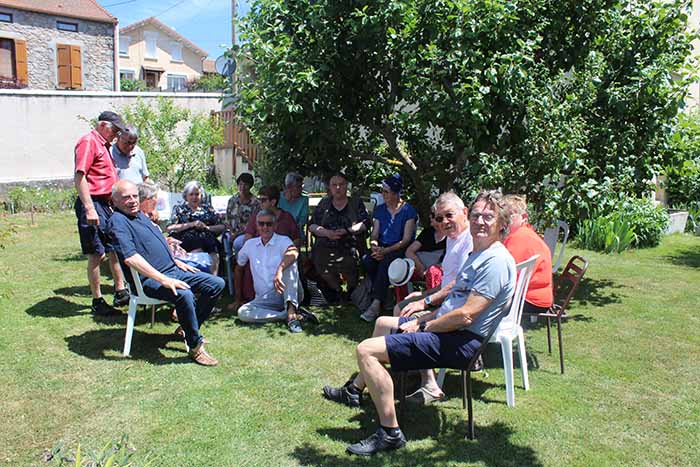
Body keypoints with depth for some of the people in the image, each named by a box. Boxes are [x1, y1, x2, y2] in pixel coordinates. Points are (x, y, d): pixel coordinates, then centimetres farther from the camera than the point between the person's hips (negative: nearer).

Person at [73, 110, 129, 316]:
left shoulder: (104, 145, 18)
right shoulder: (88, 142, -10)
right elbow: (79, 177, -19)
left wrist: (112, 204, 20)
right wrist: (89, 209, -25)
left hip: (107, 204, 9)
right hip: (94, 204, -9)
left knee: (115, 249, 14)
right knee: (97, 254, -3)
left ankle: (120, 292, 24)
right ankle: (97, 302, 7)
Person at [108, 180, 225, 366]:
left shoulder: (141, 215, 19)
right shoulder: (118, 221, -12)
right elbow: (130, 258, -26)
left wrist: (176, 261, 20)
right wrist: (163, 280, -31)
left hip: (173, 270, 10)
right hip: (150, 280, -9)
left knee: (216, 284, 3)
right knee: (184, 294, -37)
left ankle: (188, 328, 14)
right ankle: (195, 347, -19)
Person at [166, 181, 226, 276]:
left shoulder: (207, 209, 27)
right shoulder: (179, 208, 22)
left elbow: (222, 227, 17)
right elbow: (169, 228, 4)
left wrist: (207, 227, 0)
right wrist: (191, 224, -3)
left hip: (208, 239, 2)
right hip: (187, 241, -1)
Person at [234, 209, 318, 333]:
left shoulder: (283, 240, -3)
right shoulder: (250, 245, 11)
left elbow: (294, 252, -27)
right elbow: (239, 268, 24)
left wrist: (280, 270, -45)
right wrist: (238, 296, 23)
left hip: (287, 295, -3)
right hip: (265, 300, 3)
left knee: (289, 262, -28)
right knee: (242, 313, -25)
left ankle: (291, 311, -41)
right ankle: (292, 314, -25)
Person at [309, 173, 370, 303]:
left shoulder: (356, 203, 15)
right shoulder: (323, 204, 18)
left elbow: (365, 223, 3)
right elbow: (312, 226, 11)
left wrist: (348, 231, -12)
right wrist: (327, 233, -8)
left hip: (348, 249, -1)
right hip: (324, 248, 2)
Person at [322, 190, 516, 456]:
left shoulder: (496, 261, -20)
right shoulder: (478, 254, 14)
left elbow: (465, 316, -25)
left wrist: (425, 327, -13)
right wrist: (420, 321, 6)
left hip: (461, 341, -11)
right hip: (447, 327, 11)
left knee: (367, 350, -18)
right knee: (383, 323, 27)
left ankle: (390, 432, -10)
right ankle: (355, 391, 35)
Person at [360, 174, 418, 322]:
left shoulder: (408, 211, -3)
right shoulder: (380, 210, 14)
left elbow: (406, 240, -9)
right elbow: (374, 235, 12)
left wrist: (386, 251, -20)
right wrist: (375, 247, -12)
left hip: (401, 250, -5)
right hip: (382, 249, 5)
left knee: (386, 261, -36)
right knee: (367, 260, -28)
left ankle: (376, 303, -37)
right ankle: (381, 296, -19)